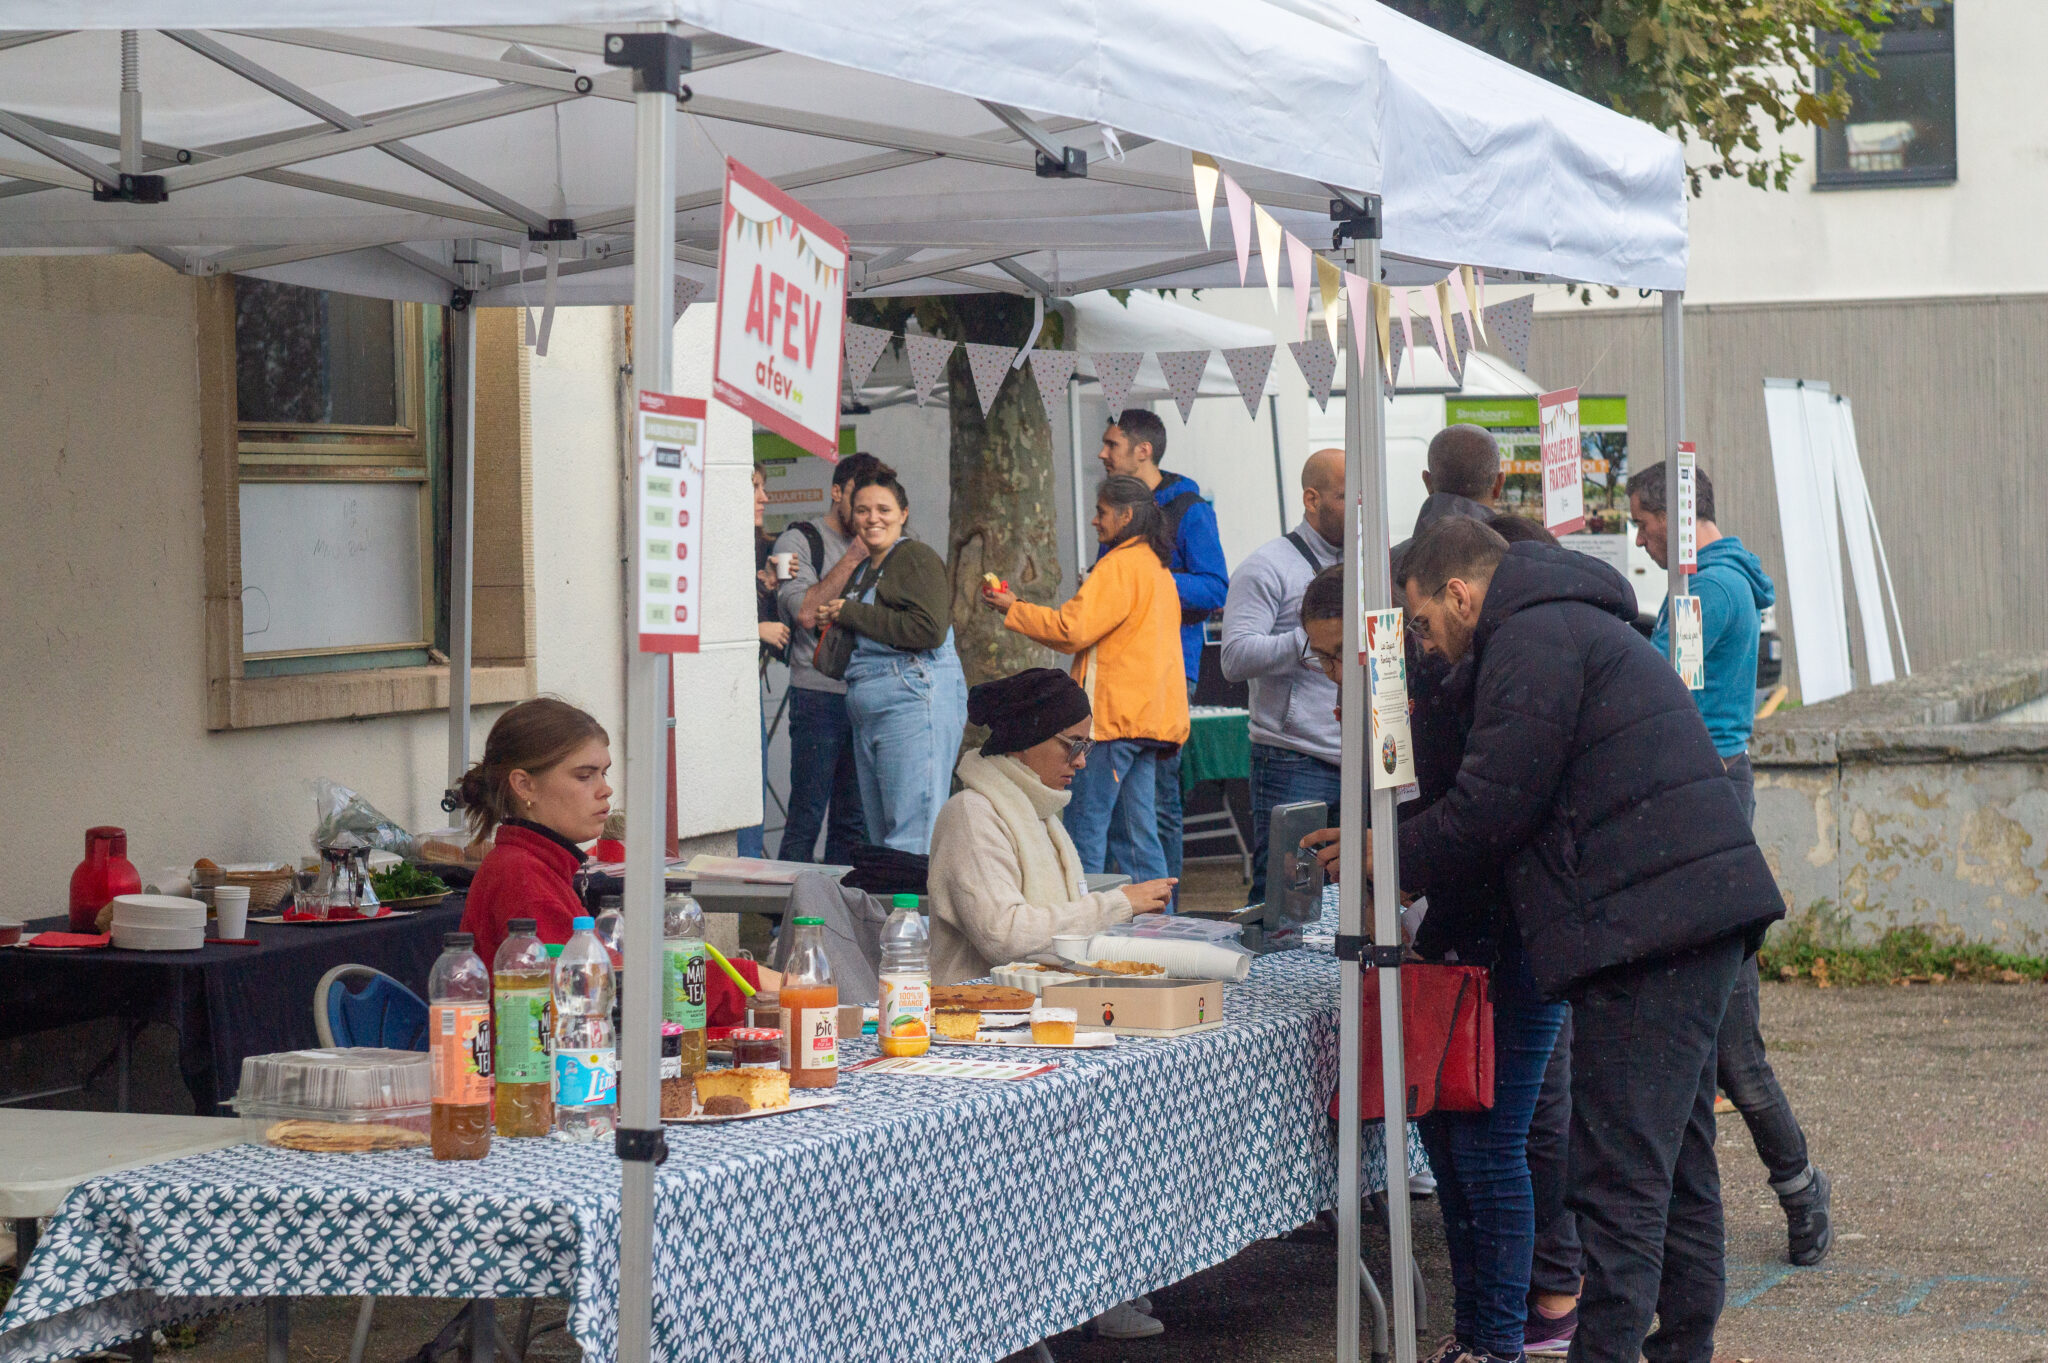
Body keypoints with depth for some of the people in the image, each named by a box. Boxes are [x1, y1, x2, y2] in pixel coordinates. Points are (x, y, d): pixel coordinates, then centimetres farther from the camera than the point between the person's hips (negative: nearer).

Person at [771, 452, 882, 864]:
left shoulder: (872, 549, 17)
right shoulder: (799, 540, -1)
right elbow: (806, 612, -15)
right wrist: (853, 557, -13)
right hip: (819, 693, -6)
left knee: (853, 821, 8)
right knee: (806, 818, -7)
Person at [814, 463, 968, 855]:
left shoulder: (917, 558, -5)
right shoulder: (864, 570, 23)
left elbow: (929, 629, -19)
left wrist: (852, 614, -11)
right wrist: (834, 621, 12)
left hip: (915, 701, -10)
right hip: (867, 712, 10)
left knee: (911, 845, -13)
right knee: (881, 842, 8)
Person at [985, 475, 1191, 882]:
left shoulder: (1120, 565, -10)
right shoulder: (1156, 566, 19)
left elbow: (1073, 629, -16)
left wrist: (1013, 609, -4)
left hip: (1116, 714, -9)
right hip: (1149, 713, 9)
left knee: (1085, 826, -7)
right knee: (1135, 832, 9)